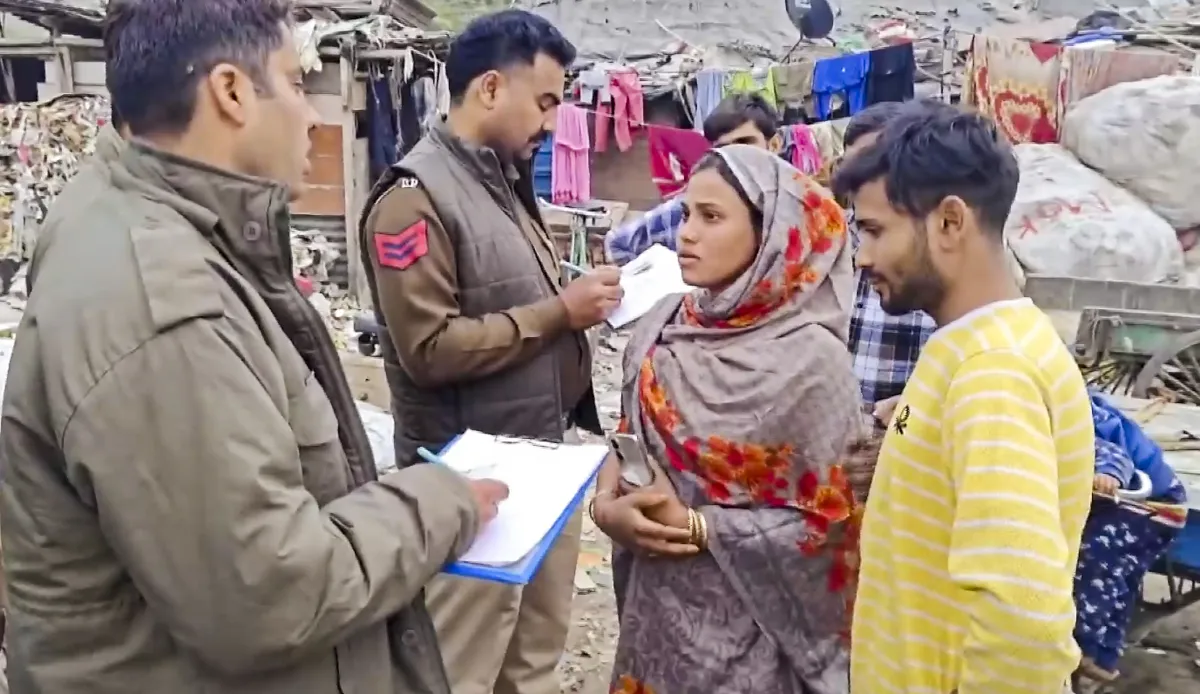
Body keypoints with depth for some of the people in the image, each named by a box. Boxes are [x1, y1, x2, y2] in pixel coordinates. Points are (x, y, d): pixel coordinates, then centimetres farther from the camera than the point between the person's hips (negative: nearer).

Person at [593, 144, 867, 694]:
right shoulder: (666, 325, -2)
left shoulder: (810, 359, -17)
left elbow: (829, 522, -14)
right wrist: (607, 505, -11)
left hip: (746, 631, -5)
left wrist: (698, 528, -19)